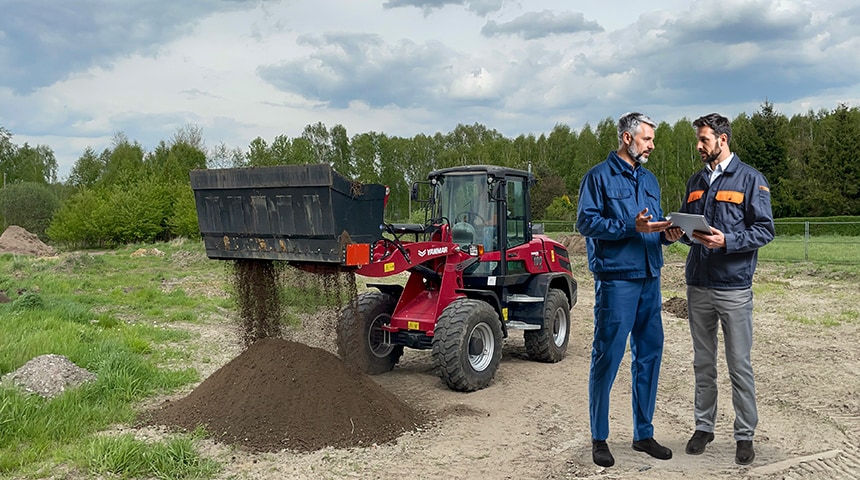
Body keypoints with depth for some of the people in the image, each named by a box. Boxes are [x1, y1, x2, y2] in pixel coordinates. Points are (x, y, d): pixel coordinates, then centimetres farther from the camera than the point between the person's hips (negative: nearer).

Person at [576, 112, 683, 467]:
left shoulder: (649, 180, 18)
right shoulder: (599, 176, -4)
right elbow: (586, 221, -13)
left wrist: (667, 234, 0)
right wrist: (631, 227, -20)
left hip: (649, 278, 7)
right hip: (615, 279, -7)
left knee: (649, 355, 10)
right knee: (607, 358, -3)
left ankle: (643, 434, 23)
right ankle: (599, 438, 10)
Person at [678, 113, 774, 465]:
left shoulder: (750, 179, -4)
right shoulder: (696, 181, 13)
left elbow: (765, 230, -8)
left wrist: (727, 241, -21)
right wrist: (682, 232, -5)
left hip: (734, 286, -5)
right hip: (698, 285, 5)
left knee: (739, 364, 2)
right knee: (703, 363, 13)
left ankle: (745, 435, 13)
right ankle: (704, 426, 24)